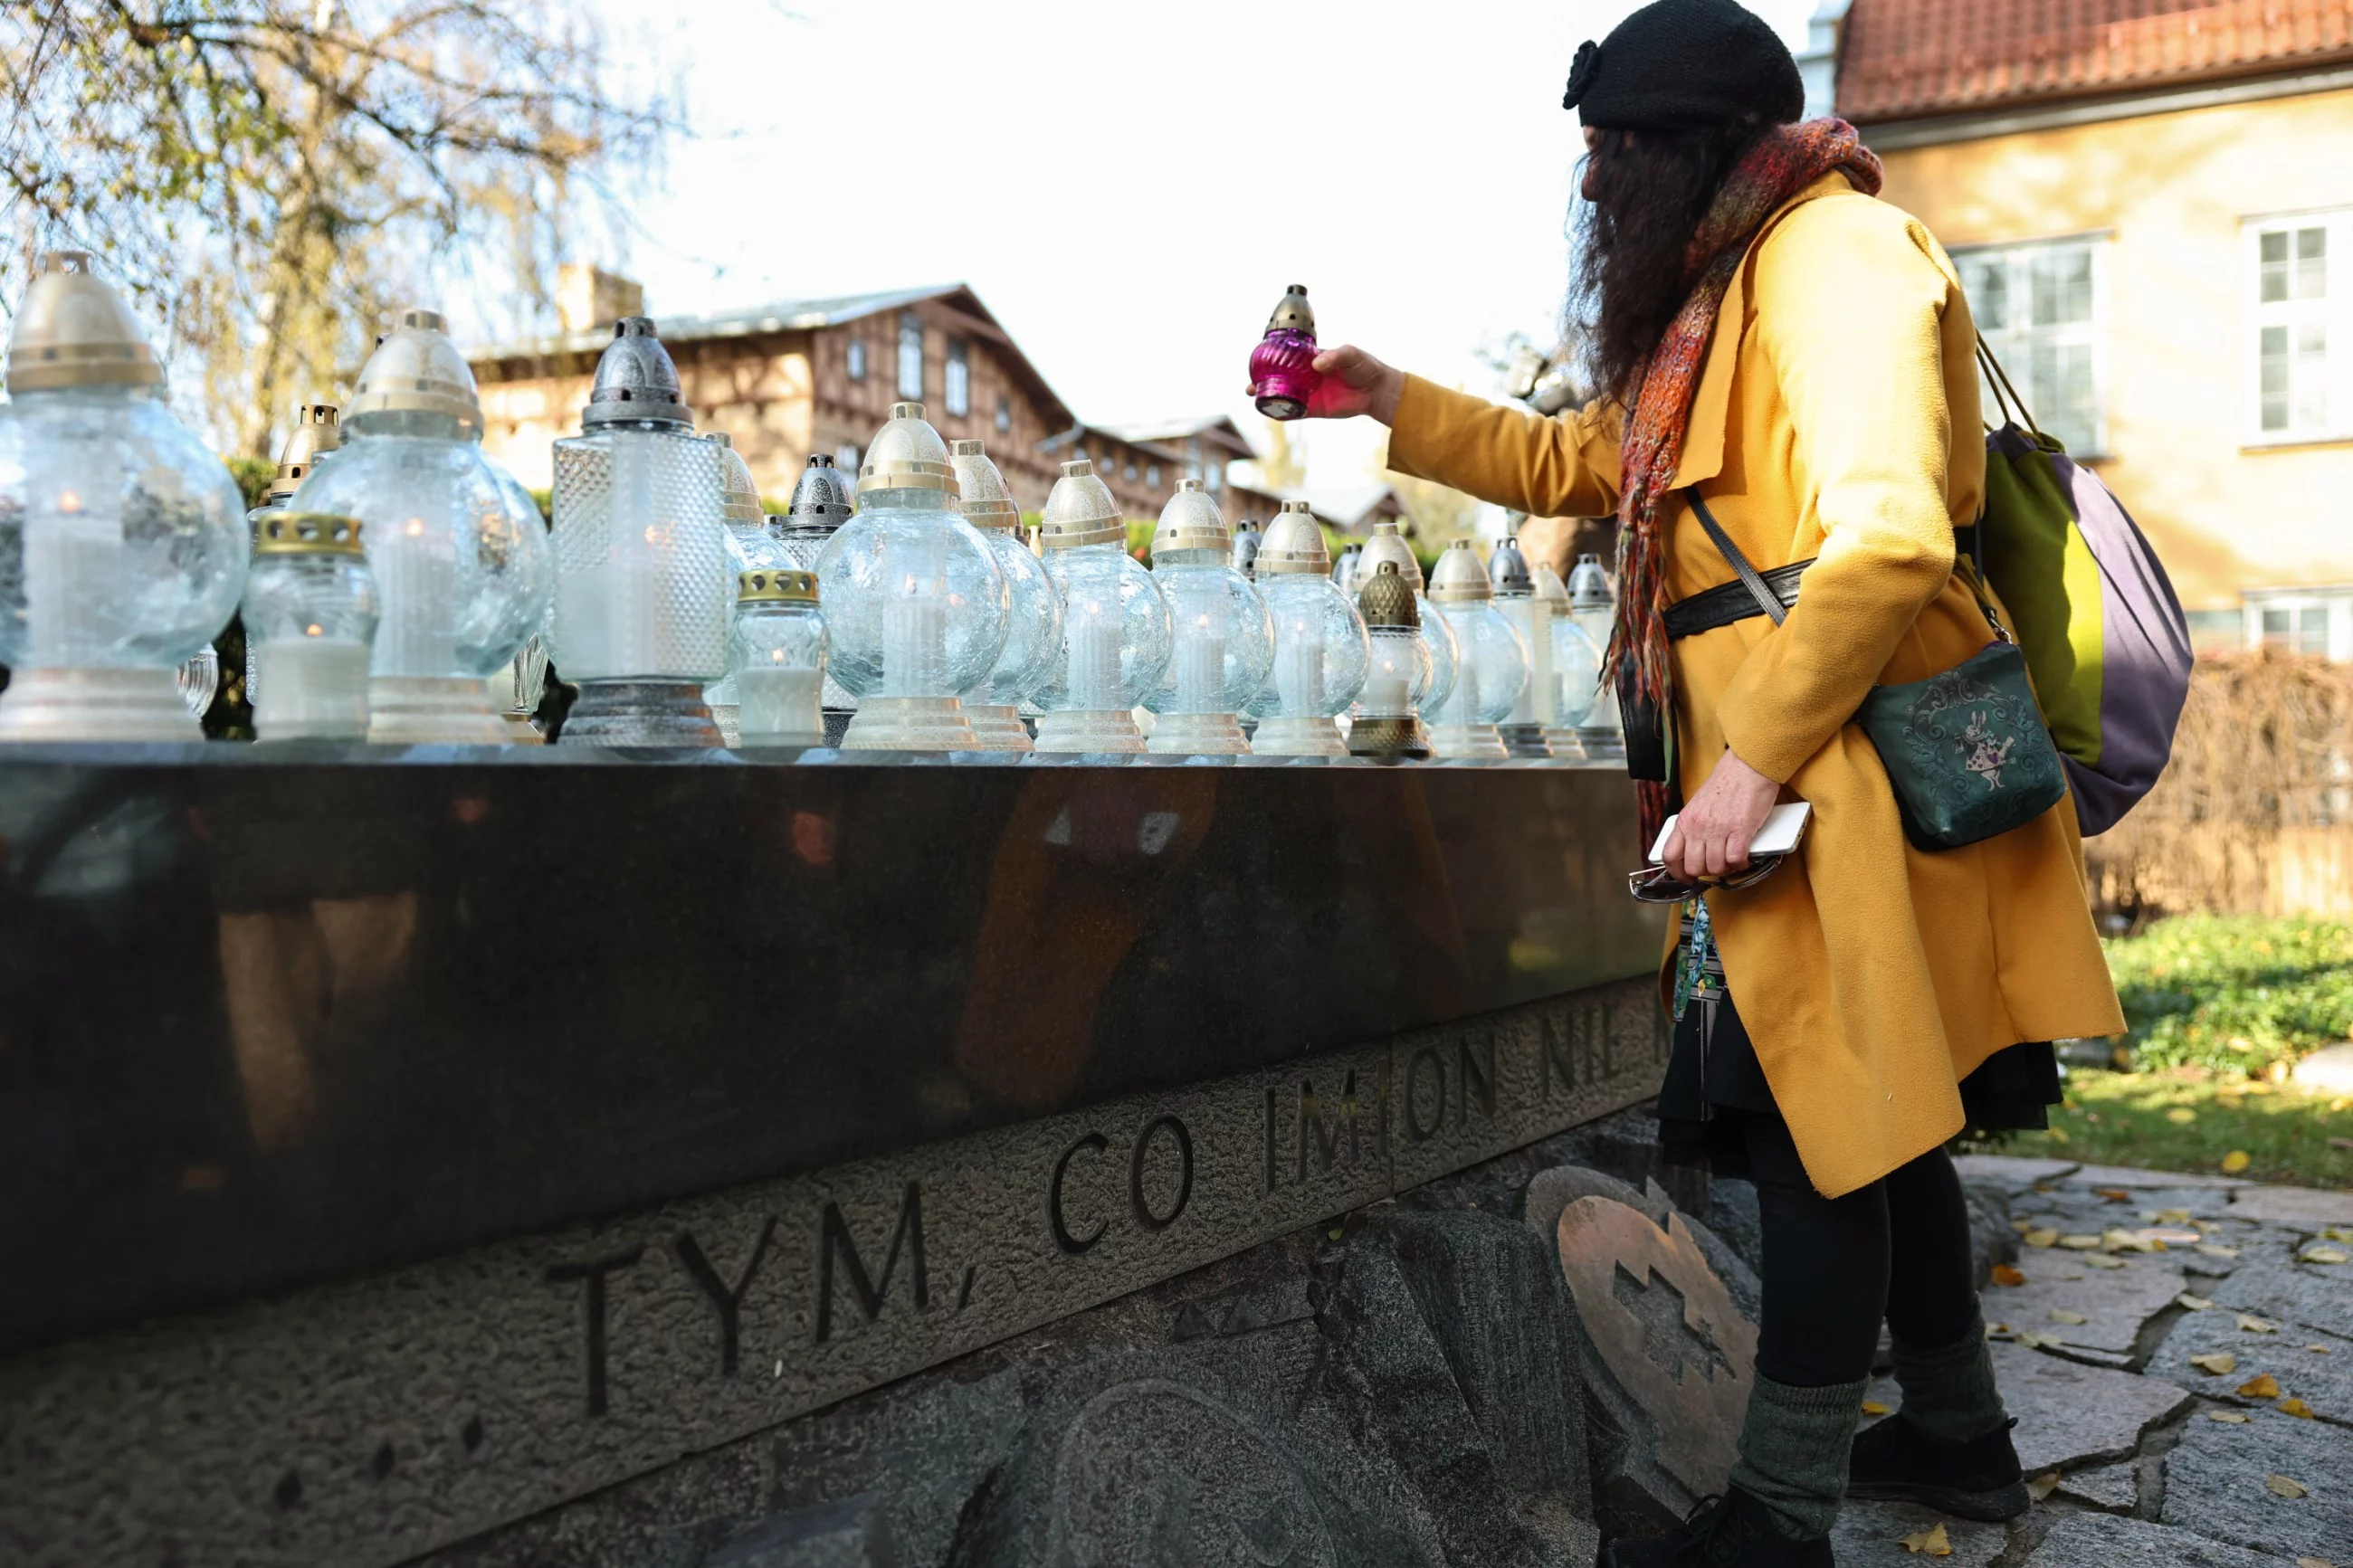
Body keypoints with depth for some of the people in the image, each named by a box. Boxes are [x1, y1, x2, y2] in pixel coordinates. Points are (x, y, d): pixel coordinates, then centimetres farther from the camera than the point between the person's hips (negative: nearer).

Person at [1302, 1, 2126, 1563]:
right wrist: (1389, 399, 21)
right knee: (1868, 1118, 17)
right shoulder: (1726, 298, 20)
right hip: (1792, 779, 10)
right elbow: (1569, 461, 29)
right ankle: (1958, 1430, 32)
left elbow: (1885, 537, -24)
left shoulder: (1837, 254, -12)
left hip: (1851, 776, -10)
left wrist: (1753, 764, -23)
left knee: (1832, 1130, -4)